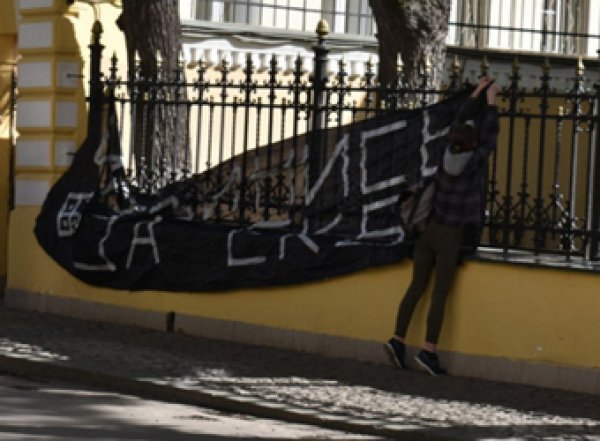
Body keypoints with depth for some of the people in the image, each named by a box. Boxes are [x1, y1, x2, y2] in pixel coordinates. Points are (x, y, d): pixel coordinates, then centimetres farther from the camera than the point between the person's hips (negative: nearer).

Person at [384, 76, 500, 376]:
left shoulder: (447, 156, 0)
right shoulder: (474, 164, -13)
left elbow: (462, 123, 13)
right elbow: (489, 136, 0)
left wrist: (476, 95, 22)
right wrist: (490, 103, 9)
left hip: (429, 231, 6)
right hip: (450, 237, -5)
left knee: (416, 287, 10)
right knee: (440, 295, -3)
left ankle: (398, 339, 7)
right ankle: (429, 351, -3)